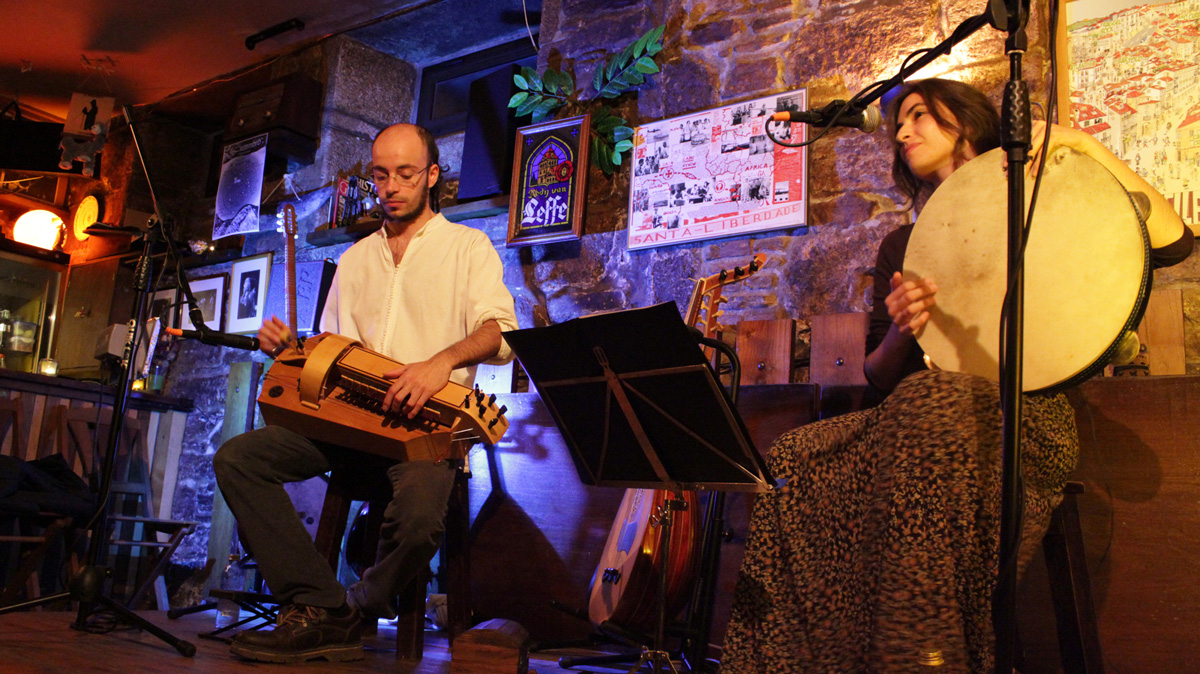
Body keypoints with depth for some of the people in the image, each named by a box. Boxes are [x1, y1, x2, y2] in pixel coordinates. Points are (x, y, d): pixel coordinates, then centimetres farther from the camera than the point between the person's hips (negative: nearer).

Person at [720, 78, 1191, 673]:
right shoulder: (902, 246, 21)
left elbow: (1172, 243, -5)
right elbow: (880, 378, 18)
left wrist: (1083, 144, -8)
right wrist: (902, 330, -5)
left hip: (1024, 417, -4)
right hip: (916, 420, 4)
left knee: (930, 401, -39)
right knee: (792, 461, -24)